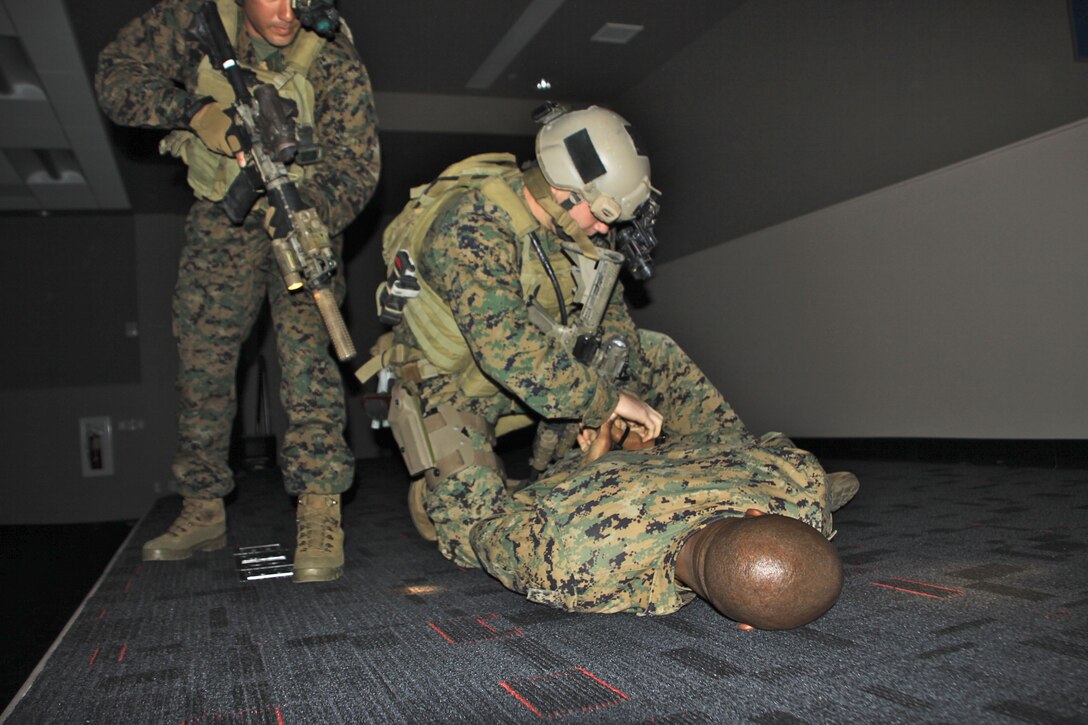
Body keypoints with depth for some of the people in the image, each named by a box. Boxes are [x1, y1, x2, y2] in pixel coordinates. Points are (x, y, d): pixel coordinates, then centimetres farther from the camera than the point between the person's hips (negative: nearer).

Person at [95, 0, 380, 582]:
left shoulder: (334, 59, -21)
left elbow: (355, 168, -23)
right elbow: (116, 72, -11)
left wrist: (309, 210, -43)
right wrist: (194, 110, -29)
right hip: (220, 218, 3)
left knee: (305, 349, -24)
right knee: (201, 361, 3)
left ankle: (320, 511, -21)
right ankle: (203, 510, 15)